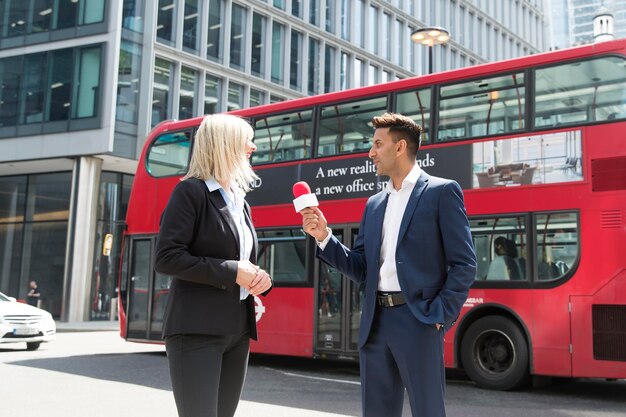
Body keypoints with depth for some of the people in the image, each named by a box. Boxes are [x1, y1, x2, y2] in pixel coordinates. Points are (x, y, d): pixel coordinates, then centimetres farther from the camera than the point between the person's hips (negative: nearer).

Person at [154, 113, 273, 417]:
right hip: (196, 331, -8)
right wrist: (230, 272, -17)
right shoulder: (190, 190, -7)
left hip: (237, 330, 8)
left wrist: (258, 277, 1)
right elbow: (165, 258, -15)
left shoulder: (241, 202, 16)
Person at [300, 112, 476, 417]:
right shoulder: (374, 204, 17)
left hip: (417, 321, -6)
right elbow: (361, 270, 14)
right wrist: (324, 237, 2)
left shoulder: (442, 192, -2)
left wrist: (439, 315, -11)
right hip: (375, 323, 6)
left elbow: (464, 265, -6)